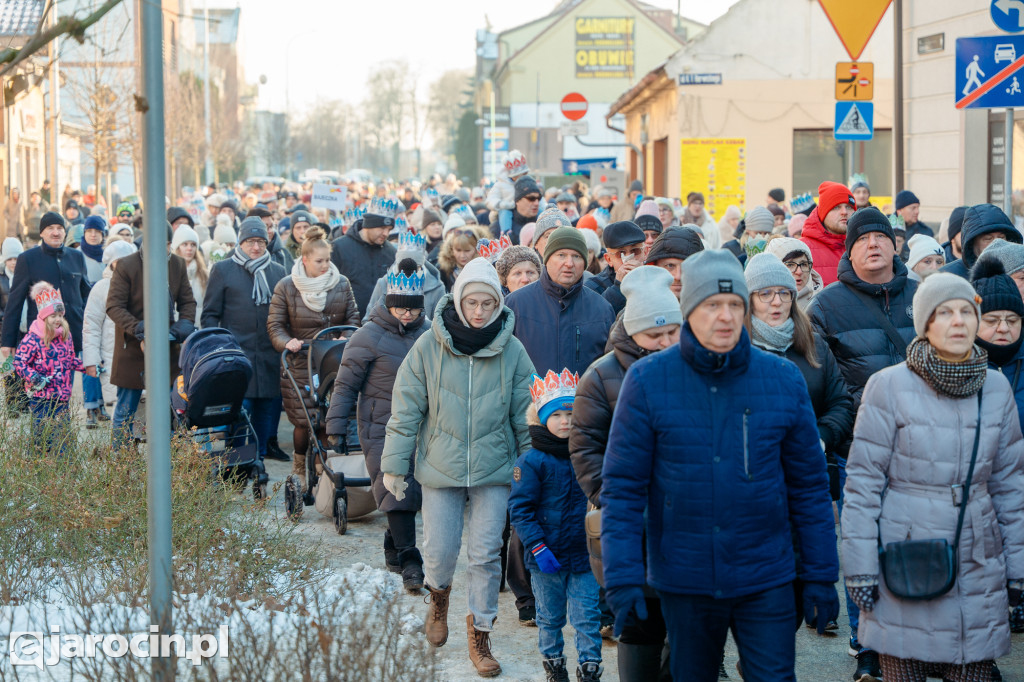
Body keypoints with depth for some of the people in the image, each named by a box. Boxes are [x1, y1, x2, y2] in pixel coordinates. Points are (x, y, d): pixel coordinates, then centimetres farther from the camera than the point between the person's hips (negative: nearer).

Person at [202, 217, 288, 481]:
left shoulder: (278, 272, 15)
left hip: (270, 358, 3)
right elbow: (209, 315, 5)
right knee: (240, 408, -7)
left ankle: (259, 458, 16)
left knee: (268, 408, 4)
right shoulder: (223, 270, 5)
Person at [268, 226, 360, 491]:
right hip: (300, 364, -2)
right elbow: (275, 324, 2)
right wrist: (287, 342, -16)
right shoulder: (286, 287, 0)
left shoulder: (341, 284, 6)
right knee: (303, 420, -4)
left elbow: (353, 317, 12)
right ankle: (299, 467, 20)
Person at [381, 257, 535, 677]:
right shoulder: (429, 347, -6)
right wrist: (394, 465, -1)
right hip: (440, 467, 0)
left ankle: (480, 634, 18)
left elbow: (526, 416, 3)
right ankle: (439, 596, 38)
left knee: (486, 555, 2)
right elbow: (406, 409, -1)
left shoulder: (512, 351, -4)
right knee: (439, 551, 3)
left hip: (494, 468, 0)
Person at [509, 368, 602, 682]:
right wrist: (538, 547, -16)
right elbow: (520, 509, -10)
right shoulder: (531, 461, -9)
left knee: (588, 617, 1)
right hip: (547, 556, -2)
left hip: (584, 553, 2)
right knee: (550, 617, 13)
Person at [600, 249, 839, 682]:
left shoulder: (783, 379, -1)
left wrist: (820, 577, 3)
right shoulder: (647, 381, -5)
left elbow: (808, 485, 4)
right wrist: (622, 578, -12)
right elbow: (623, 487, -5)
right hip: (684, 580, 0)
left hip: (766, 579, 0)